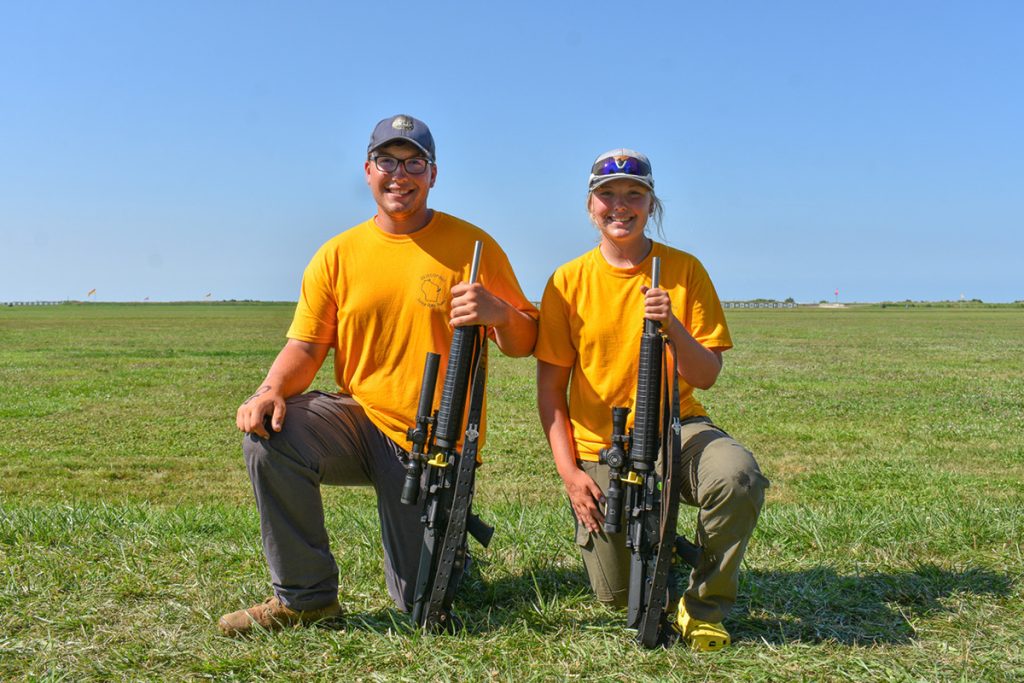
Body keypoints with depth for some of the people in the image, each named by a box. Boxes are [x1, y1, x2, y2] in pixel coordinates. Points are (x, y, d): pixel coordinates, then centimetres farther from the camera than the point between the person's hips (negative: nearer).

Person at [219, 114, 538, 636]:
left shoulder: (472, 245, -3)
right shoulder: (338, 255, 3)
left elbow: (525, 343, -1)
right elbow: (306, 345, 2)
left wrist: (499, 313, -24)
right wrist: (271, 390, -19)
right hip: (360, 417, 2)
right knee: (269, 434, -28)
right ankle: (303, 596, -10)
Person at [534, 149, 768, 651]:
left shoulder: (684, 270, -2)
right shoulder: (569, 282, -2)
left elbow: (707, 377, -5)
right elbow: (550, 389, 0)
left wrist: (671, 326, -24)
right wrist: (569, 472, -8)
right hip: (600, 449, 1)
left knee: (737, 476, -34)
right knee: (617, 596, 0)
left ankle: (703, 606, -8)